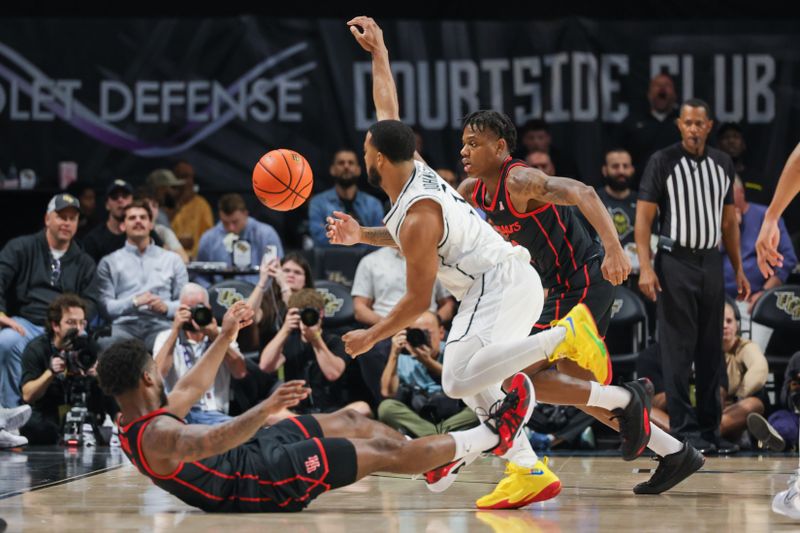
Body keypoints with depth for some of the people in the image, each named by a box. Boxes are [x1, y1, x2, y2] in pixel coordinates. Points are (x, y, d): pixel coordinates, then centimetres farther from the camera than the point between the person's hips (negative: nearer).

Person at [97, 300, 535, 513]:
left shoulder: (132, 424, 3)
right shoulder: (156, 437, -29)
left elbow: (191, 389, 19)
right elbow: (217, 440, -50)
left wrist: (225, 335, 25)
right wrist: (266, 408, -63)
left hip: (250, 455, 10)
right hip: (264, 480, -10)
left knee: (349, 421, 18)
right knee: (383, 452, -4)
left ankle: (436, 464, 34)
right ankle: (492, 435, 8)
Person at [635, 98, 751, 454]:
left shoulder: (722, 164, 11)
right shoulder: (662, 162, -4)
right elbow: (644, 217, -7)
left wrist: (739, 270, 12)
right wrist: (645, 268, -17)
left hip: (711, 263, 5)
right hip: (675, 263, -5)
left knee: (711, 351, 7)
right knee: (678, 350, -5)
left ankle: (710, 428, 12)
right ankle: (684, 429, -2)